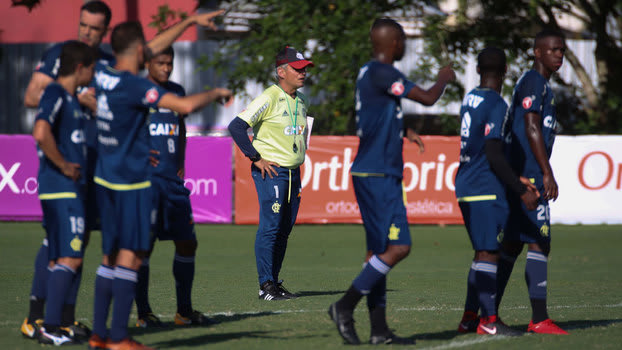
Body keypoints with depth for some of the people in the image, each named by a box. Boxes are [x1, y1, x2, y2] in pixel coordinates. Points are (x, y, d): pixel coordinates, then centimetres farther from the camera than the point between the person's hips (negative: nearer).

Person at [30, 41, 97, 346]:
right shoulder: (55, 94, -12)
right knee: (69, 258, -12)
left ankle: (53, 326, 12)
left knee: (64, 260, 10)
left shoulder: (71, 98, 18)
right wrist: (64, 166, -19)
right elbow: (41, 133, -28)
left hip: (72, 189, 10)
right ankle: (50, 326, -14)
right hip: (61, 190, -10)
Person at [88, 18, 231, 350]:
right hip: (131, 181, -9)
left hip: (106, 179, 9)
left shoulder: (101, 77, 6)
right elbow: (185, 105, -28)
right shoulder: (134, 86, -20)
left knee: (111, 256, 13)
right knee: (130, 256, -6)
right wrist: (216, 93, -9)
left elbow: (155, 48, 22)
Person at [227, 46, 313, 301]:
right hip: (271, 172, -8)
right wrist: (256, 158, -17)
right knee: (270, 227, -10)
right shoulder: (269, 99, -13)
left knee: (284, 230, 9)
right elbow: (236, 126, -18)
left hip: (293, 174, 8)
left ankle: (275, 283, 15)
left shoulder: (301, 101, 13)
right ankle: (266, 286, -8)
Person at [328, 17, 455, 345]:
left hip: (371, 174, 10)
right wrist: (443, 78, 6)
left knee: (379, 250, 9)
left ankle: (379, 328, 8)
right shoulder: (382, 73, -15)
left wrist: (402, 130, 35)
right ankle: (345, 306, -12)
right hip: (379, 176, -10)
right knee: (398, 247, -12)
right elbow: (428, 98, -12)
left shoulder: (368, 73, 15)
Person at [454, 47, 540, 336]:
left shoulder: (469, 99, 13)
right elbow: (494, 155, -19)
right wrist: (521, 190, -16)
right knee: (489, 253, -6)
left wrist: (517, 180, 22)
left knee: (483, 252, 14)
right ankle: (488, 320, -6)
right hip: (486, 192, -9)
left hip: (466, 188, 9)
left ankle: (469, 318, 15)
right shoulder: (496, 106, -14)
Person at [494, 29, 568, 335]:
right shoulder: (533, 82, -10)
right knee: (539, 241, -11)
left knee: (513, 243, 10)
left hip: (519, 176, 10)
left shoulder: (540, 84, 22)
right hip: (529, 175, -10)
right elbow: (532, 129, -18)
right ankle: (539, 319, -13)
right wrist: (547, 174, -21)